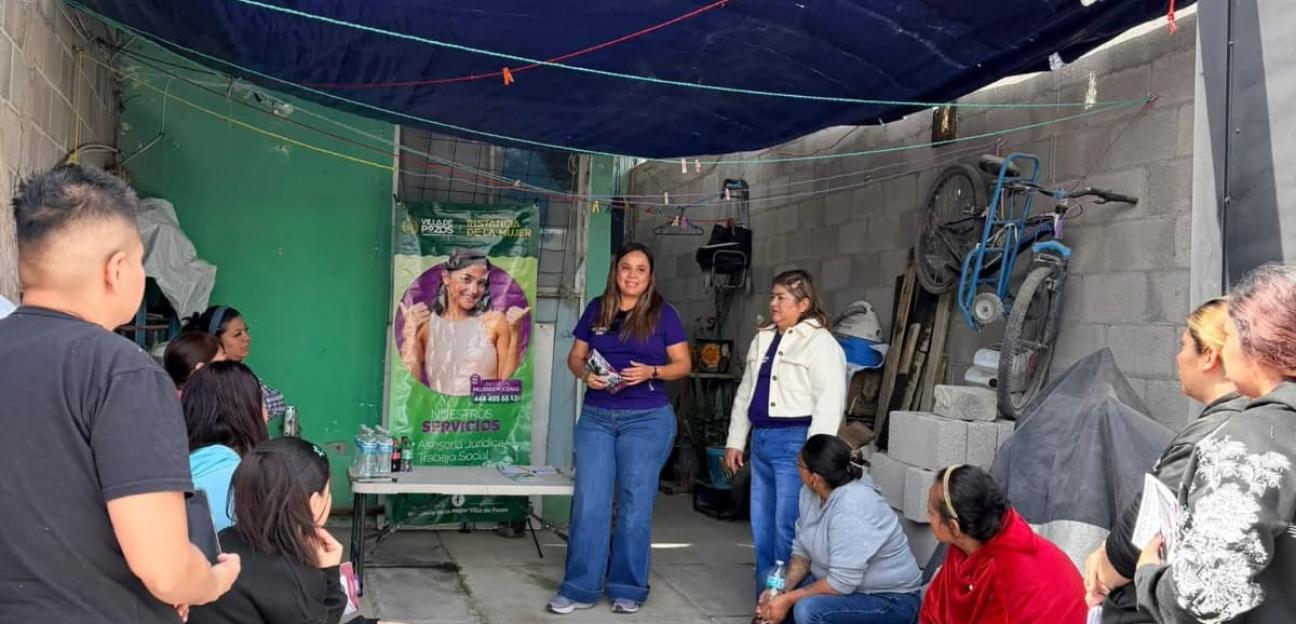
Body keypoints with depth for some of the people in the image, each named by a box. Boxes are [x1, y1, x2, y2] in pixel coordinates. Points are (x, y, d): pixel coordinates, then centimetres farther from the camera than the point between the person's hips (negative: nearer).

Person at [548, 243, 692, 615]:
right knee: (589, 502, 1)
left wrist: (651, 372, -18)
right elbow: (575, 356, 11)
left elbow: (683, 364, 0)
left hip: (647, 420, -2)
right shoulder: (596, 309, 7)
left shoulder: (663, 313, -1)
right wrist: (584, 374, -11)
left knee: (635, 505, 5)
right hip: (596, 417, 2)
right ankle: (580, 588, 9)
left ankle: (628, 590, 16)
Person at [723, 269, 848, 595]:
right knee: (761, 528, 12)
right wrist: (735, 441, 18)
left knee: (787, 530, -7)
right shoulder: (762, 339, 17)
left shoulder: (820, 343, -8)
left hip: (794, 441, -8)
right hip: (761, 440, 8)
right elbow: (745, 393, 22)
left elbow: (829, 402, -16)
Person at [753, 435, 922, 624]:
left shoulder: (851, 510, -31)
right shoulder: (811, 492, -4)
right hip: (846, 582, 9)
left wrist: (789, 599, -22)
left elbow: (842, 583, -30)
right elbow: (802, 550, 3)